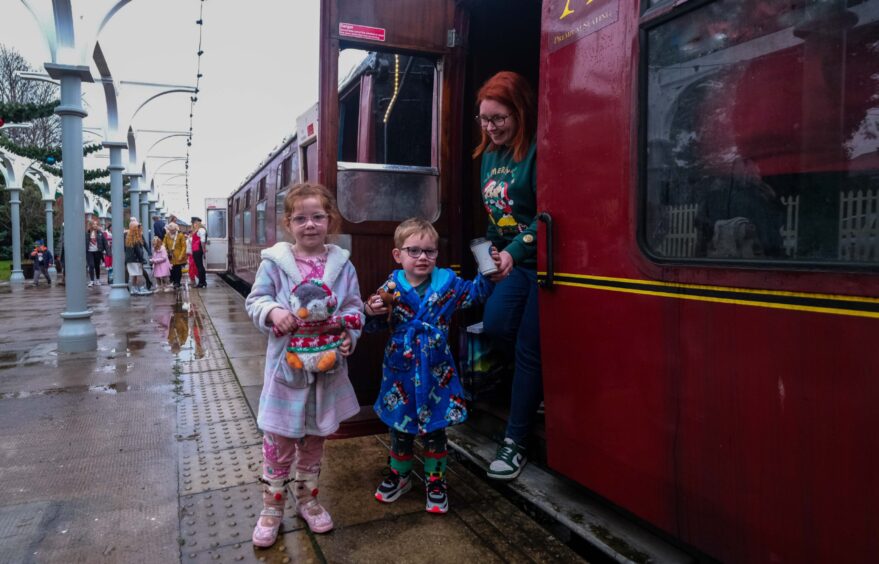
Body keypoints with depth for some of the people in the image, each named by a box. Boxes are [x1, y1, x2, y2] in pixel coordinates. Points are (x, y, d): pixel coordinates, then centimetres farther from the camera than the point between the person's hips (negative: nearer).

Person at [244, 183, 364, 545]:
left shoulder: (342, 263, -1)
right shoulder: (275, 261, -6)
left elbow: (354, 306, 3)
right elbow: (255, 300, -2)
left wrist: (350, 333, -15)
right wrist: (272, 311, -23)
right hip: (287, 362, -2)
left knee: (316, 437, 18)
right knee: (279, 438, 6)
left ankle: (307, 498, 39)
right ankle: (272, 505, 28)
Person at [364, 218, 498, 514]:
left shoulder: (446, 282, -3)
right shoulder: (392, 286, -6)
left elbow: (475, 292, -4)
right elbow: (374, 325, 1)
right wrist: (371, 311, -21)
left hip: (435, 372, 0)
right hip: (400, 370, 1)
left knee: (434, 429, 10)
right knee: (400, 427, 16)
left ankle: (435, 482, 29)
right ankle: (399, 476, 38)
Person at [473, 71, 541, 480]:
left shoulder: (536, 151, -13)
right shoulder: (489, 155, 11)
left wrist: (515, 252, -22)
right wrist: (494, 254, 9)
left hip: (539, 261, -7)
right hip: (510, 261, 7)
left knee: (529, 349, -3)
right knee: (495, 324, -12)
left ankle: (514, 442, 10)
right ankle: (542, 384, 19)